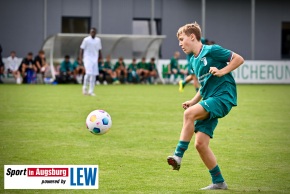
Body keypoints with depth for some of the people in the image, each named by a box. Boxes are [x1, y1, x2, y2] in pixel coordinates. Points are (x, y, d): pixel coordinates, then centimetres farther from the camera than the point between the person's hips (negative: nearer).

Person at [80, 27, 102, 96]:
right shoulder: (86, 40, -4)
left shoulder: (98, 40, 9)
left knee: (93, 75, -1)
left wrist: (100, 58, 11)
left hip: (95, 59, 4)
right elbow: (82, 49, -2)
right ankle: (85, 87, 7)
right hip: (87, 59, -4)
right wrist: (81, 58, -10)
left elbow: (99, 50, 17)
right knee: (88, 73, -15)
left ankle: (91, 91, 1)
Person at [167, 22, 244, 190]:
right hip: (209, 101, 9)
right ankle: (218, 182, 7)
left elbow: (239, 59, -6)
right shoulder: (193, 61, 18)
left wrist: (222, 71, -17)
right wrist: (193, 101, 14)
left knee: (190, 113, -31)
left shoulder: (211, 50, -6)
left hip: (223, 96, -9)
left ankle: (178, 156, -29)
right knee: (200, 143, -2)